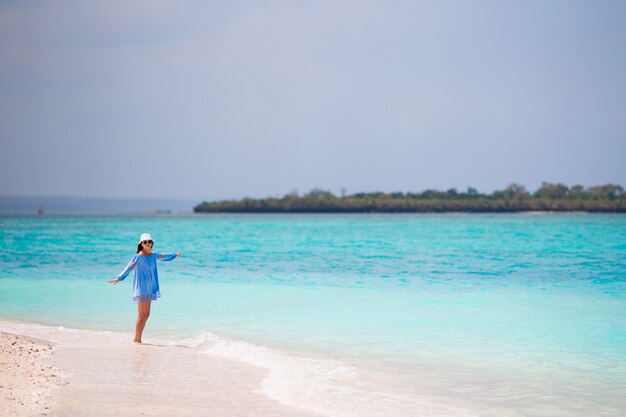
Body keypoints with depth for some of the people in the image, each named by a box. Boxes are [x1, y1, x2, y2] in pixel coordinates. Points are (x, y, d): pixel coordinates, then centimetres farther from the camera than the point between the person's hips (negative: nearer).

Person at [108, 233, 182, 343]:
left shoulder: (153, 255, 11)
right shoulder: (138, 257, -11)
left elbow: (163, 256, 31)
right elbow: (129, 267, -22)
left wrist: (175, 255, 47)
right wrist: (119, 278, -36)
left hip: (149, 288, 8)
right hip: (141, 288, -8)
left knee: (146, 315, 7)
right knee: (142, 315, -8)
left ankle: (138, 338, 12)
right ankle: (137, 339, -3)